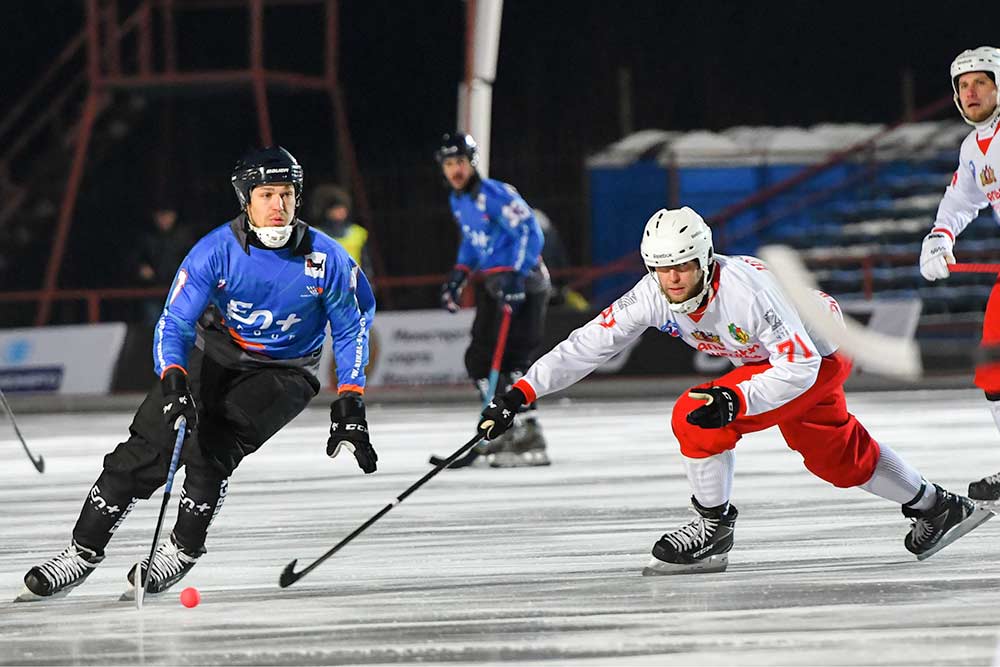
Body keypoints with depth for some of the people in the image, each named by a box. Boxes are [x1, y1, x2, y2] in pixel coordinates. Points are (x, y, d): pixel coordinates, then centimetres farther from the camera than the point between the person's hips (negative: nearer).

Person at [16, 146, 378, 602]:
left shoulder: (326, 259, -19)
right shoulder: (217, 251, -20)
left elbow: (352, 328, -4)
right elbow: (174, 324, -20)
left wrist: (349, 404, -10)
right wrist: (173, 379, -39)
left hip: (283, 373, -1)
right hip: (214, 354, 1)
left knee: (209, 449, -24)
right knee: (148, 444, -11)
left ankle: (184, 549, -3)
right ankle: (84, 551, -2)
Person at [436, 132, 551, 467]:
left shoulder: (495, 194, -17)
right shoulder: (458, 201, 13)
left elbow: (530, 232, -23)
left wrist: (516, 275, -31)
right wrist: (458, 275, 19)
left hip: (523, 281, -10)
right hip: (493, 284, 10)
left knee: (509, 358, -17)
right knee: (478, 359, 9)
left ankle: (530, 436, -18)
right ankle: (509, 429, 17)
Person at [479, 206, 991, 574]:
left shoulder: (744, 290, -37)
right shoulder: (654, 296, -19)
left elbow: (800, 366, -34)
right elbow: (588, 344, -18)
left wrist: (734, 401, -46)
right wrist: (520, 394, -25)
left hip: (819, 359, -8)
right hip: (765, 358, 8)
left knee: (698, 417, -24)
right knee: (839, 458, 25)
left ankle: (713, 527, -9)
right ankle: (934, 507, 45)